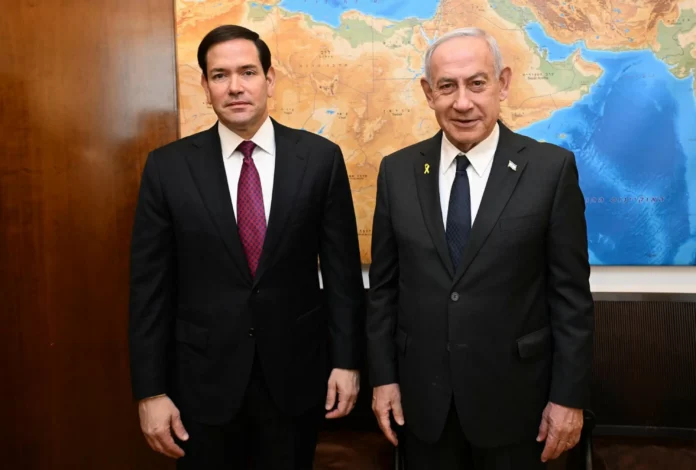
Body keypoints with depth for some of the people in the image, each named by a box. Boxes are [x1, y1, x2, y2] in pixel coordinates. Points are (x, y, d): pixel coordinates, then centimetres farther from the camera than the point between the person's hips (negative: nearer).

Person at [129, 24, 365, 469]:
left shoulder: (320, 157, -5)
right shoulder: (168, 167, -4)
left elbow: (342, 267, -1)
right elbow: (150, 285, -3)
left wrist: (347, 360, 0)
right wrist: (151, 390, -4)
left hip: (295, 373, 0)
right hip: (203, 378, 0)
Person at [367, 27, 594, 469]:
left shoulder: (551, 168, -8)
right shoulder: (398, 171, -1)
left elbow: (572, 293, -6)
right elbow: (384, 285, 3)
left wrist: (570, 396, -6)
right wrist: (383, 376, 2)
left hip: (513, 395, -1)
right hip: (421, 396, 2)